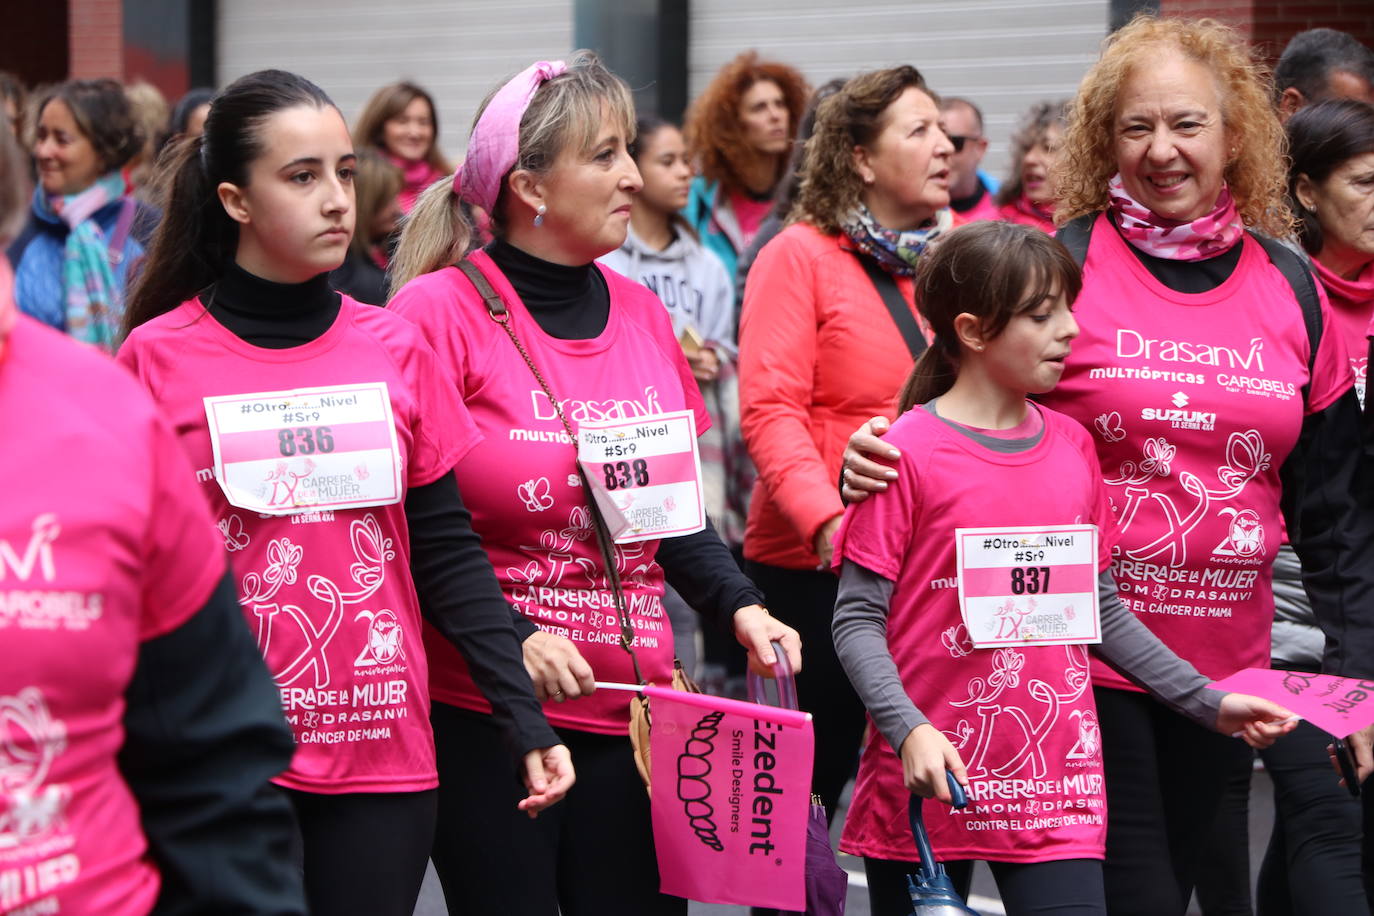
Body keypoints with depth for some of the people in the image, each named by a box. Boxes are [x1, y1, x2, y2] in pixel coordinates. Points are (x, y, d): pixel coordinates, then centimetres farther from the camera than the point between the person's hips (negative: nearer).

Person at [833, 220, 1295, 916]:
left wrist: (1208, 703, 12)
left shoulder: (1072, 446, 9)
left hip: (1056, 786, 4)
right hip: (929, 781, -4)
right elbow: (858, 620, -8)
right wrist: (908, 730, -22)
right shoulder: (909, 451, -7)